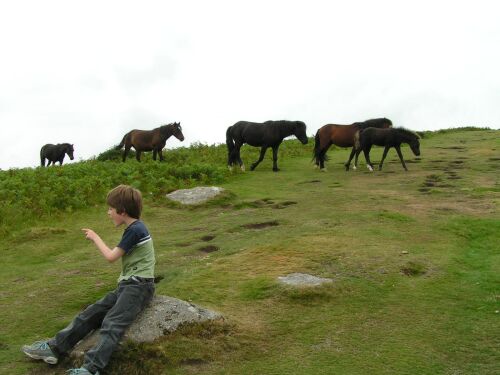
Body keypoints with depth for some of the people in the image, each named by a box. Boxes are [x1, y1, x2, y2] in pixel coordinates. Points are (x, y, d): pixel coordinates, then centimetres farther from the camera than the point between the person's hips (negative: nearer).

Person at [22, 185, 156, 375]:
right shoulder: (133, 228, 15)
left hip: (139, 286, -9)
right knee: (91, 313, 5)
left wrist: (95, 237, 2)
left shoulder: (135, 229, -15)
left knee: (112, 322, -26)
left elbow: (111, 256, -11)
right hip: (127, 284, 9)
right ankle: (55, 347, 8)